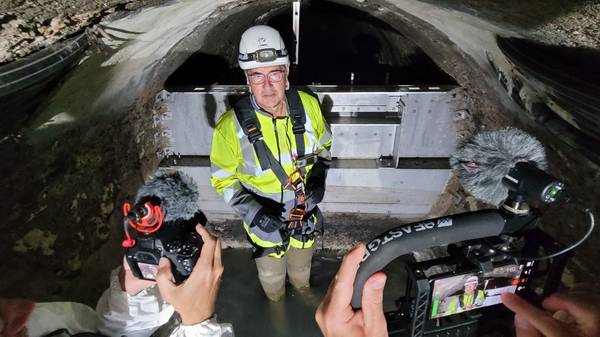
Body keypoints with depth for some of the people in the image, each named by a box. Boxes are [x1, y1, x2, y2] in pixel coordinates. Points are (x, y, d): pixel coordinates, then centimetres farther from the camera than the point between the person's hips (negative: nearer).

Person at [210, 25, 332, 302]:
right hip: (265, 221, -2)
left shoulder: (307, 105, -19)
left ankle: (302, 287, 68)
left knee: (302, 262, 33)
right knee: (271, 273, 27)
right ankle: (276, 301, 63)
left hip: (305, 211, 3)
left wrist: (318, 179, -17)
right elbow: (223, 180, -14)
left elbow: (323, 146, 0)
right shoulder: (231, 126, -28)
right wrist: (252, 213, -27)